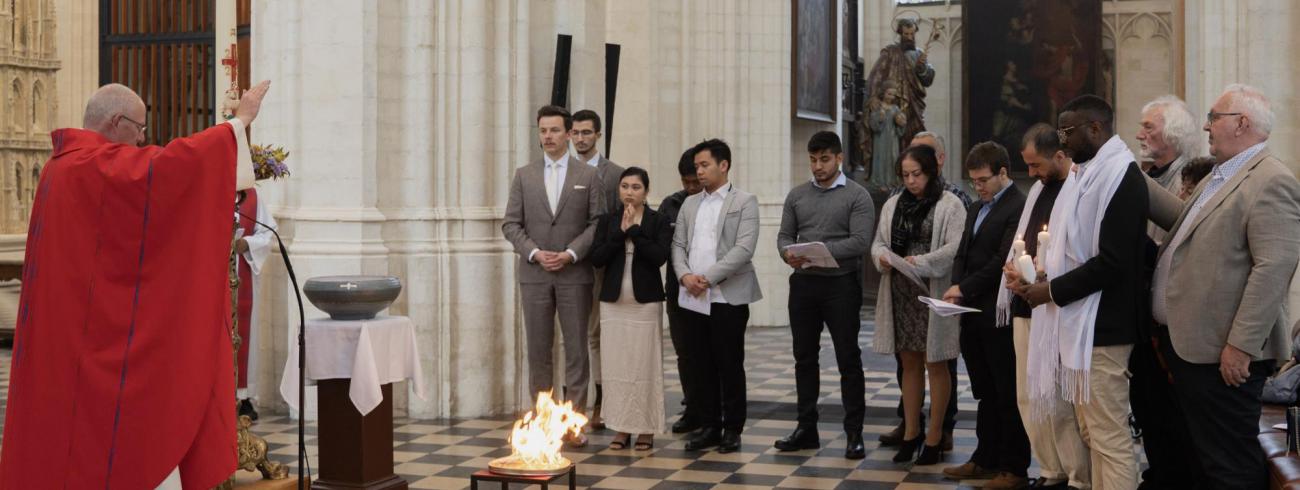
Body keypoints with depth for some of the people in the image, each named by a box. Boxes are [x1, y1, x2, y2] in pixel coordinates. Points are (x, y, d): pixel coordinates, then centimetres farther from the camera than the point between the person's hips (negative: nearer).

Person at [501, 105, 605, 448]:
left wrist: (571, 253, -13)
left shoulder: (588, 176, 4)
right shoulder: (524, 176, 8)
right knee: (538, 350, 5)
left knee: (576, 349, 1)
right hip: (534, 274, 2)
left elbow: (597, 223, -1)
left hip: (574, 274, -2)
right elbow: (511, 224, 5)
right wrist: (534, 252, -10)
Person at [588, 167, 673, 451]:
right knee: (616, 365, 3)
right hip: (613, 302, 3)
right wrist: (620, 232, -12)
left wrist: (634, 230, -14)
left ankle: (646, 429, 8)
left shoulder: (659, 222, 1)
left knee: (645, 364, -1)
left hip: (646, 302, -2)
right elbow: (596, 258, -3)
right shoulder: (607, 221, 8)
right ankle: (621, 427, 11)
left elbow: (660, 256, -14)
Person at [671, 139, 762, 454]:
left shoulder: (744, 202, 0)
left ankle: (732, 428, 11)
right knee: (702, 365, 8)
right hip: (693, 298, 5)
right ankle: (709, 425, 17)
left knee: (730, 365, 1)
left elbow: (744, 249, -11)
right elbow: (678, 245, 12)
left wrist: (708, 278, -15)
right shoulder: (689, 204, 17)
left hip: (728, 297, -5)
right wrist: (685, 275, -7)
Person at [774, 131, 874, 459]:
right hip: (803, 284, 4)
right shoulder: (797, 195, 11)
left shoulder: (857, 196, -3)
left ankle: (854, 434, 7)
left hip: (841, 285, -4)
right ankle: (806, 429, 19)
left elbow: (860, 242, -13)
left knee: (848, 360, 0)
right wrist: (788, 252, -15)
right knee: (805, 358, 9)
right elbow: (784, 235, 8)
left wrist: (821, 251, -24)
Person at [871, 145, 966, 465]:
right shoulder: (893, 204, 13)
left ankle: (934, 437, 12)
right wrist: (883, 256, -8)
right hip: (900, 294, 5)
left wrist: (920, 262, -23)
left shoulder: (950, 205, -5)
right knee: (909, 363, 12)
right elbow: (878, 242, 14)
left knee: (935, 364, 3)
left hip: (933, 293, -5)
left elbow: (955, 248, -14)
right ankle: (911, 432, 22)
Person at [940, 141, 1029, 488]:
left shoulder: (1018, 207, -12)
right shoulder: (976, 209, 17)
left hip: (1000, 315, -8)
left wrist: (964, 288, -15)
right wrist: (956, 288, -1)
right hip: (972, 314, 8)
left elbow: (1003, 261, -19)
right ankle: (986, 459, 22)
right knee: (985, 393, 15)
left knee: (1008, 394, 1)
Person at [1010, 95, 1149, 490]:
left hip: (1100, 324, -10)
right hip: (1078, 322, 10)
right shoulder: (1087, 173, 13)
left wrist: (1052, 291, -15)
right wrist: (1038, 273, 4)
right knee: (1095, 432, 15)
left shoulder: (1120, 176, -15)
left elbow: (1112, 262, -21)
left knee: (1110, 437, -4)